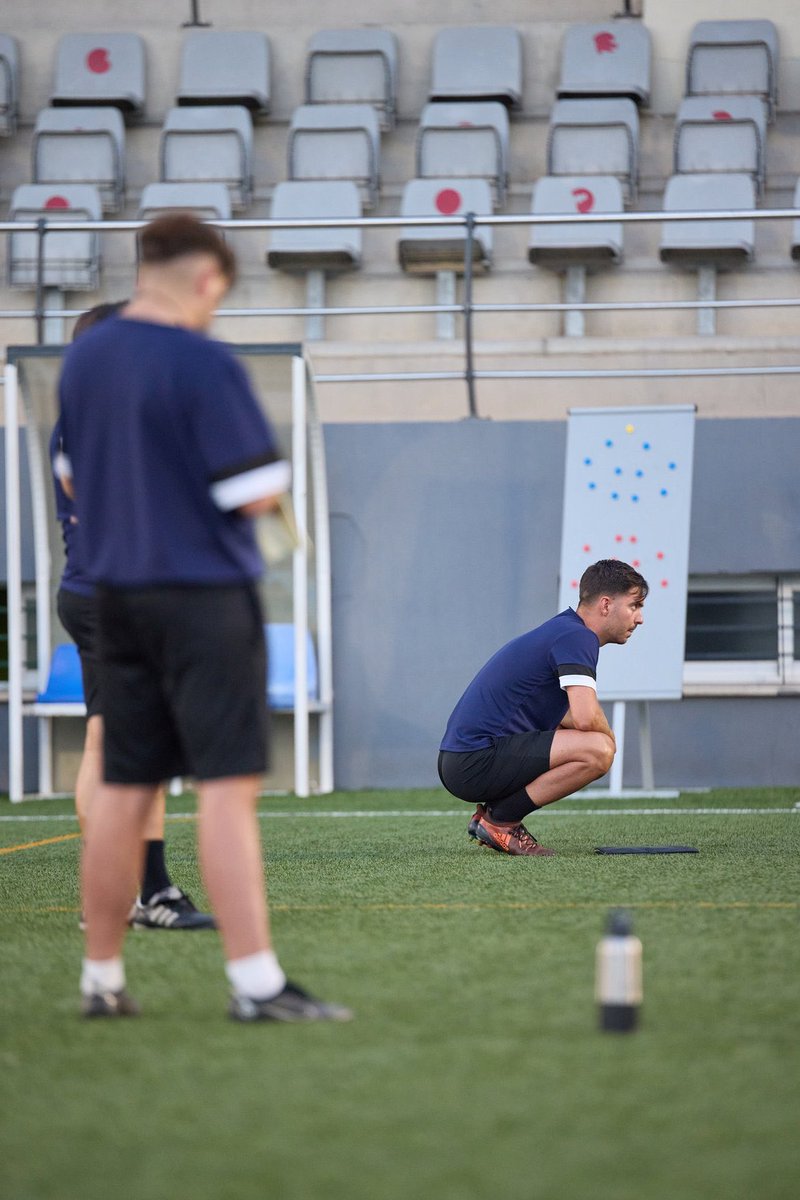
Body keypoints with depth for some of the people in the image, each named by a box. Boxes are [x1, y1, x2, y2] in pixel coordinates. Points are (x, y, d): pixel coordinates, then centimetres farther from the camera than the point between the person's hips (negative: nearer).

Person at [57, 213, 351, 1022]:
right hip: (204, 597, -7)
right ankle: (254, 983, -12)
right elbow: (258, 492, -15)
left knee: (124, 791, 12)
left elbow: (72, 476, 19)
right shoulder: (205, 365, -15)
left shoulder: (83, 358, 8)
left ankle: (101, 979, 18)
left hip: (117, 592, 7)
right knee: (227, 786, -8)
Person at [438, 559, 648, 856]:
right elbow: (587, 718, -24)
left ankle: (492, 812, 11)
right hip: (477, 762, -11)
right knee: (598, 750, -23)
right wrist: (608, 735, -2)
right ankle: (499, 820, -9)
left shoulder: (563, 630, 19)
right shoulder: (577, 637, -12)